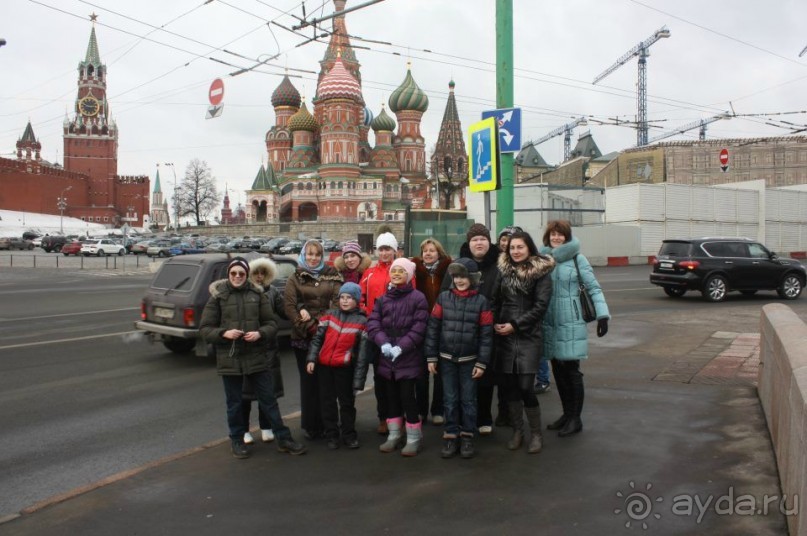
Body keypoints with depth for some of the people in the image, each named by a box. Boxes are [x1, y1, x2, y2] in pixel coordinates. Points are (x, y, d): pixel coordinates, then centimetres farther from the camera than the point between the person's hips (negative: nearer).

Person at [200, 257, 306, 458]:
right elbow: (205, 328, -1)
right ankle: (237, 440, 29)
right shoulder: (218, 296, -2)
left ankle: (283, 439, 17)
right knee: (234, 402, 11)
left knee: (269, 398, 7)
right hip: (229, 357, -1)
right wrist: (224, 333, -18)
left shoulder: (257, 294, 2)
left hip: (256, 356, 1)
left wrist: (260, 333, -15)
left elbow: (271, 323, 5)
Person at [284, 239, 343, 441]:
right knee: (309, 381, 2)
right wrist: (310, 328, -10)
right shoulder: (295, 279, 8)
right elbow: (289, 306, -2)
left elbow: (339, 301, 0)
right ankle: (310, 425, 12)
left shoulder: (331, 276, 11)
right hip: (304, 338, -1)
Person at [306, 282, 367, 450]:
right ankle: (332, 435, 20)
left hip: (344, 367, -2)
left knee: (347, 401, 7)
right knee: (327, 400, 9)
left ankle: (349, 435, 20)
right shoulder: (329, 316, 5)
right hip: (324, 365, 3)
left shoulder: (362, 321, -1)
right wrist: (312, 359, -2)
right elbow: (317, 338, 6)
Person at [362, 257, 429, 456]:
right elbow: (372, 323, 0)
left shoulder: (418, 297, -4)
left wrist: (401, 347, -19)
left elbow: (419, 328, -11)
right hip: (386, 357, 5)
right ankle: (394, 435, 26)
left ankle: (414, 438, 10)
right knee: (391, 396, 12)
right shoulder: (382, 299, 10)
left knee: (407, 396, -5)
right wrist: (383, 343, -17)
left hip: (409, 357, -5)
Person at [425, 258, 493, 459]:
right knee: (450, 399, 7)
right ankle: (450, 437, 16)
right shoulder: (443, 298, -1)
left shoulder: (481, 302, -5)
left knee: (468, 400, 7)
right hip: (446, 359, 1)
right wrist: (431, 357, -2)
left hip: (469, 360, -1)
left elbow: (486, 334, -4)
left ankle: (467, 437, 19)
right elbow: (433, 328, 0)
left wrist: (482, 363, -7)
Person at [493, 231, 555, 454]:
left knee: (525, 386, -8)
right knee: (509, 385, 6)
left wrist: (515, 325, -13)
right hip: (505, 337, 4)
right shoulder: (504, 270, 10)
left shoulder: (541, 273, -2)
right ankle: (517, 431, 22)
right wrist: (495, 323, -4)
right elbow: (496, 301, 12)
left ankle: (536, 433, 11)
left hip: (529, 336, -4)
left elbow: (540, 306, -9)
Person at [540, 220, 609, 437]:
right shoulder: (542, 257, 7)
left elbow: (594, 288, -7)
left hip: (570, 322, -4)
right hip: (549, 323, 4)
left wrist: (603, 315, -13)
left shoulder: (577, 258, -5)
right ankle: (567, 413, 27)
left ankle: (575, 419, 14)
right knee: (558, 370, 12)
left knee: (572, 371, 2)